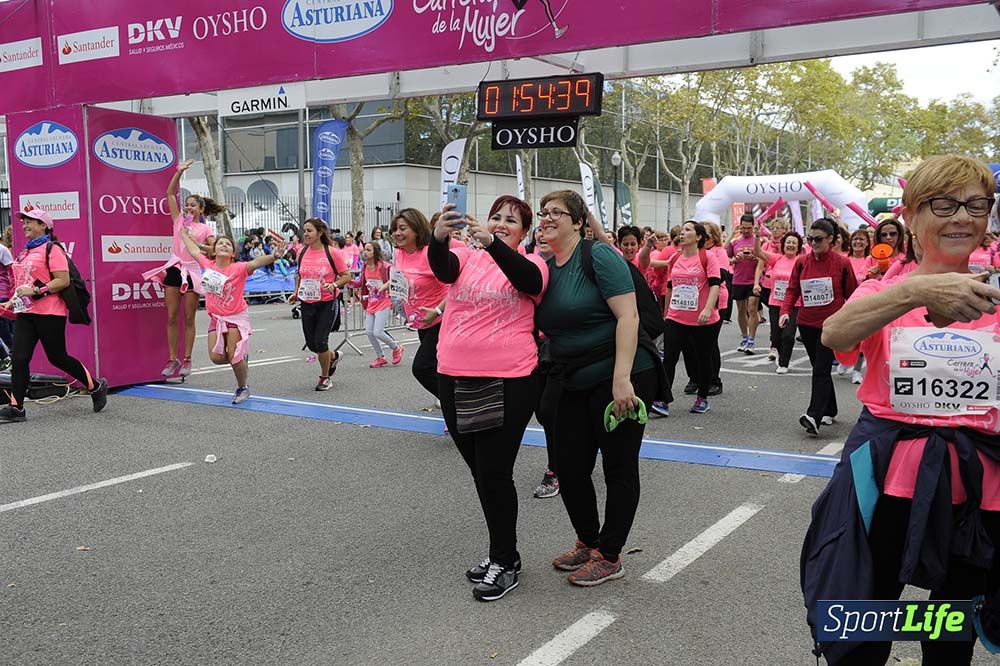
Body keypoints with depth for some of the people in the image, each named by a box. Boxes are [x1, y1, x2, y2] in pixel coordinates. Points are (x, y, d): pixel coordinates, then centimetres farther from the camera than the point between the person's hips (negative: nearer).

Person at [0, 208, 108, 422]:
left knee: (57, 357, 1)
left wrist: (35, 291, -22)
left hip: (49, 314, -8)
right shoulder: (26, 252, 19)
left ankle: (96, 386, 19)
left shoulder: (52, 249, -7)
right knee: (18, 358, -2)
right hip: (25, 312, 8)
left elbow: (63, 281, -17)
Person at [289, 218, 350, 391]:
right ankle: (334, 356, 39)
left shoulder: (332, 253, -11)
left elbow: (346, 276, -5)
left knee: (320, 341, -6)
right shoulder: (303, 253, 3)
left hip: (327, 303, -5)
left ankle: (325, 378, 16)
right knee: (311, 344, 7)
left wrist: (334, 284, -23)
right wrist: (296, 292, 5)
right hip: (307, 304, 5)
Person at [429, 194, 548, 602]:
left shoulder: (529, 263, 1)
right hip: (455, 380, 4)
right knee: (479, 472, 15)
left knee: (495, 473, -3)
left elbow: (530, 280, -23)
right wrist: (439, 237, -36)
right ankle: (501, 551, 31)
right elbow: (442, 269, -15)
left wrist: (492, 242, -37)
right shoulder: (467, 257, 7)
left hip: (508, 382, -4)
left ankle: (505, 562, 15)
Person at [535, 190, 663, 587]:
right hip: (572, 383, 7)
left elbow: (627, 317, -19)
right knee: (570, 469, 10)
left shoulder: (599, 256, -12)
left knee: (619, 467, 5)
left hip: (619, 378, -7)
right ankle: (588, 543, 32)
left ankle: (609, 556, 19)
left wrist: (622, 379, -25)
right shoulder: (545, 267, 9)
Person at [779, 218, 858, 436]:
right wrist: (785, 311, -10)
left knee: (821, 369, -13)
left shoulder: (842, 263, -5)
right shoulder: (801, 262, 4)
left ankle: (814, 416, -19)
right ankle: (829, 411, 28)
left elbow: (852, 294, 2)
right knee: (820, 368, 14)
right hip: (807, 324, 5)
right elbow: (792, 289, 6)